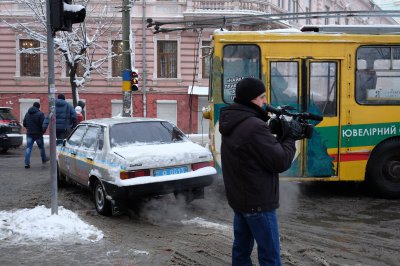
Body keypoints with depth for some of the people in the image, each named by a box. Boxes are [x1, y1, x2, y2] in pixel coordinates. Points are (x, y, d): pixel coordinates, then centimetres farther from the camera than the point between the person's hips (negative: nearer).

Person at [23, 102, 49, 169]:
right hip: (38, 134, -4)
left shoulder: (27, 114, 8)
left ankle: (27, 163, -6)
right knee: (41, 147, 15)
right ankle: (44, 159, 33)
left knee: (28, 148, 2)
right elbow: (43, 124, -17)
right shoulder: (40, 113, -11)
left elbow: (24, 124, 11)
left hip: (29, 134, 4)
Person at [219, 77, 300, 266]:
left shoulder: (232, 123, 7)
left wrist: (279, 136, 0)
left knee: (241, 249, 17)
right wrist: (290, 137, -5)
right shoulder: (254, 126, -22)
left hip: (238, 199, 10)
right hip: (258, 203, -10)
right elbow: (280, 162, -19)